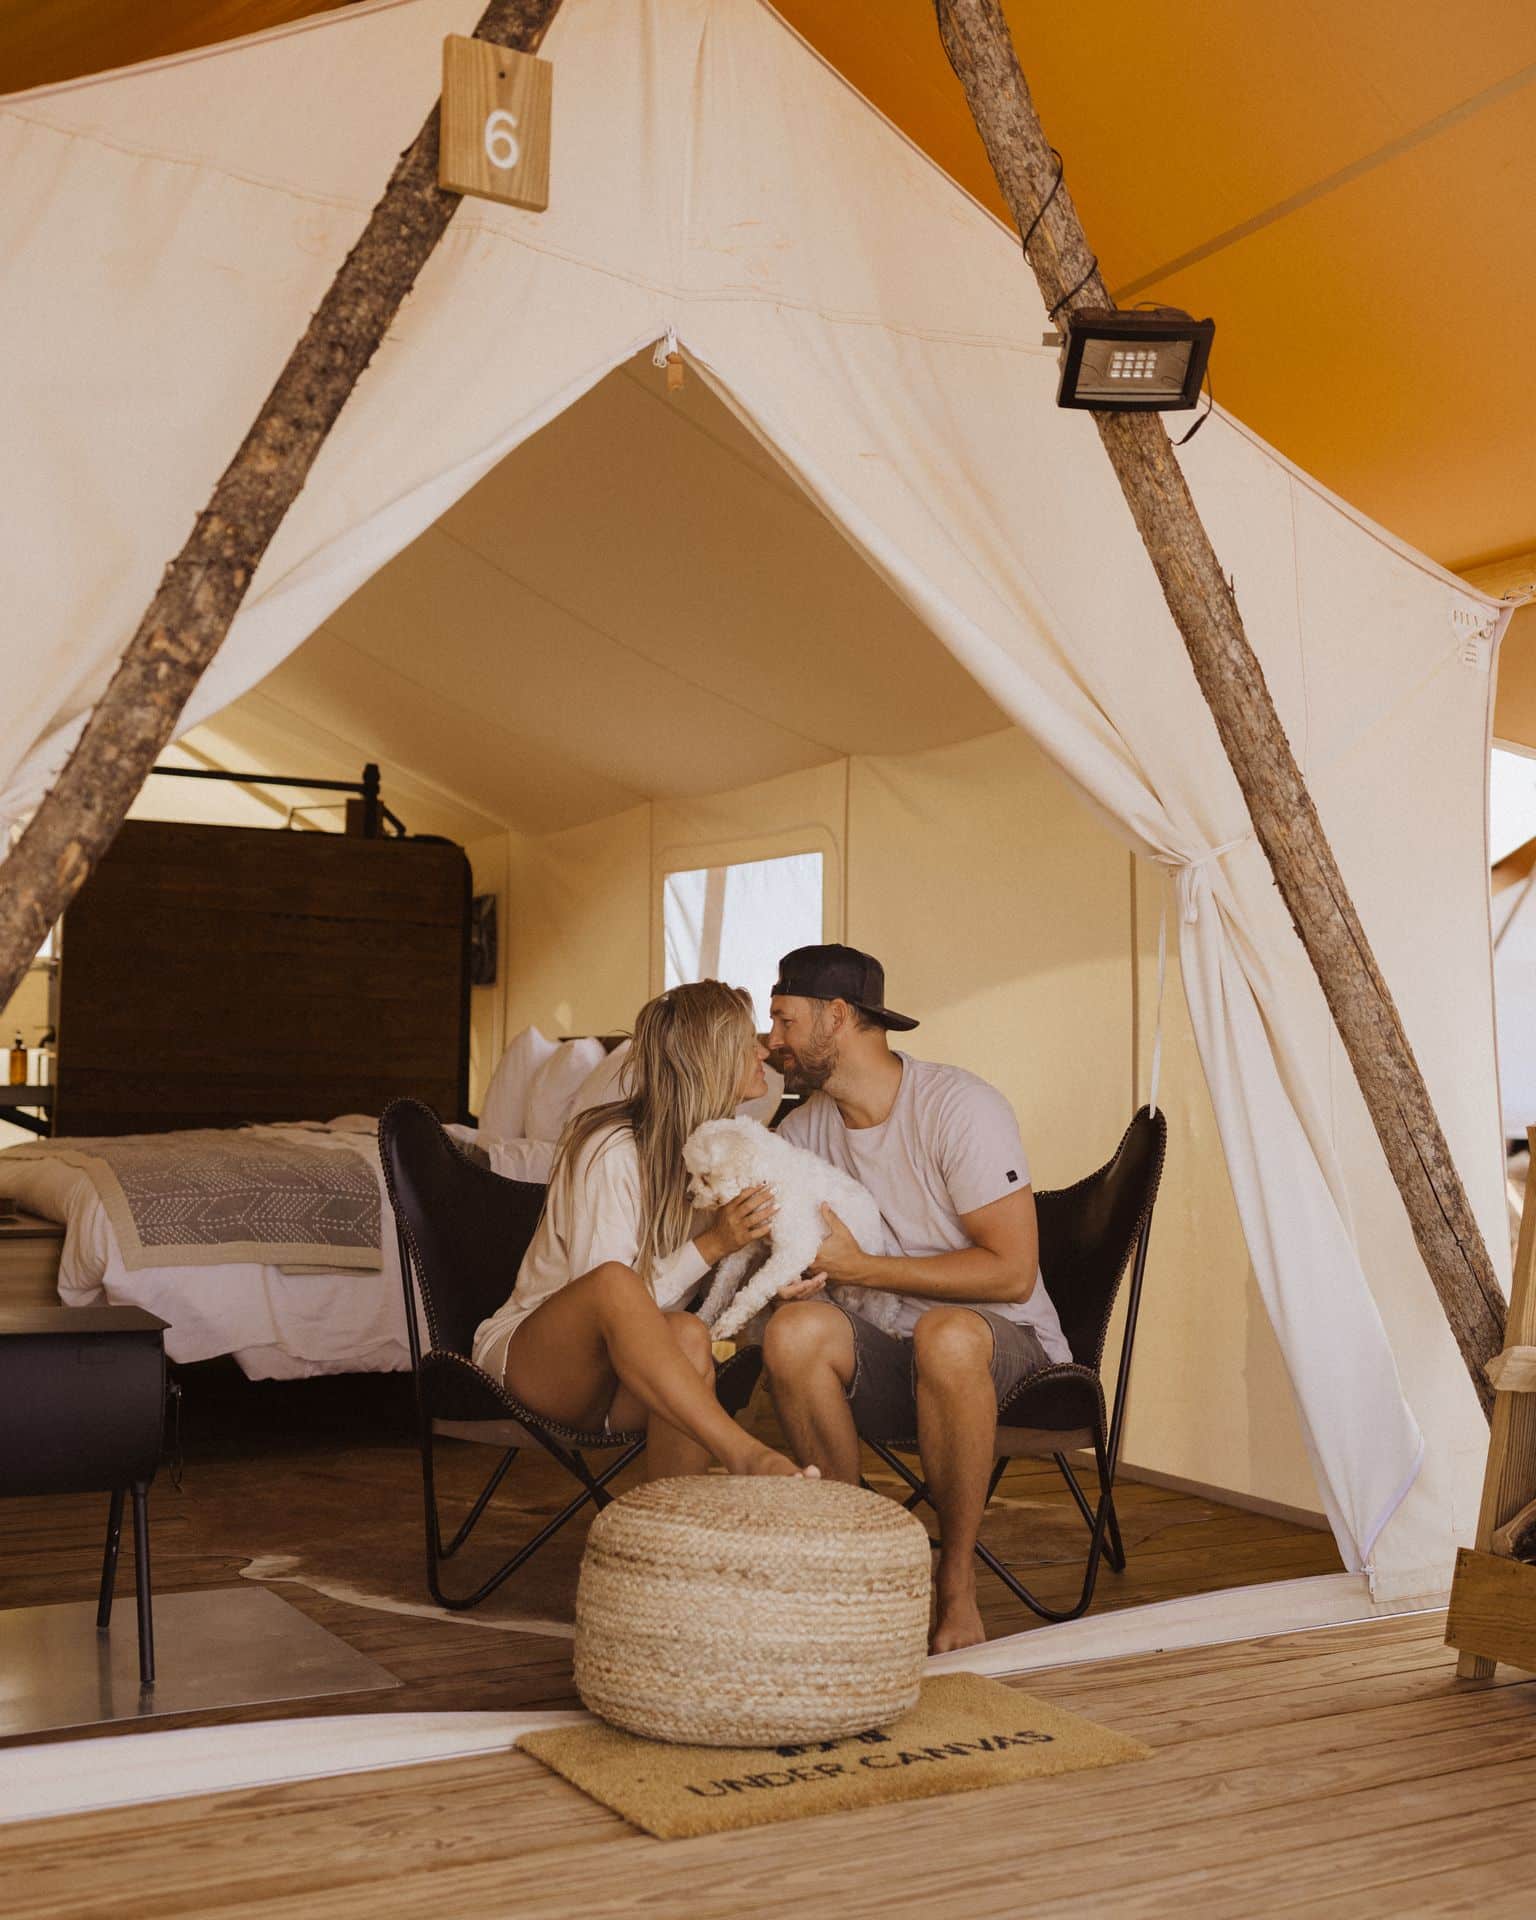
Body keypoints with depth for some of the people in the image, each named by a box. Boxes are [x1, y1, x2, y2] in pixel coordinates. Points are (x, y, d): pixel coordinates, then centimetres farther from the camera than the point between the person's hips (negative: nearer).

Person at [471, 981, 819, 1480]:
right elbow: (603, 1292, -22)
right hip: (532, 1355, -6)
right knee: (615, 1280, -39)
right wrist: (711, 1246, -28)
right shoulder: (611, 1149, -16)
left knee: (688, 1335, -32)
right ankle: (745, 1456, -47)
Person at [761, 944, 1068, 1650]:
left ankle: (957, 1584, -21)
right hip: (883, 1353, 4)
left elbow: (1012, 1271, -17)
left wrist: (862, 1267, -19)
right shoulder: (805, 1129, 6)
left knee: (946, 1333, -39)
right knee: (794, 1329, -28)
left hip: (1004, 1346, -4)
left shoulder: (959, 1107, -13)